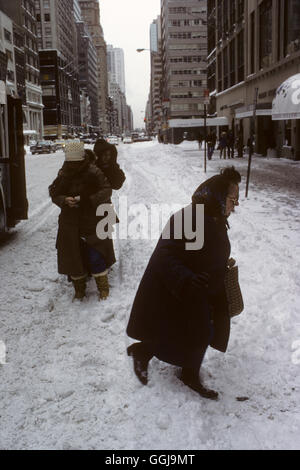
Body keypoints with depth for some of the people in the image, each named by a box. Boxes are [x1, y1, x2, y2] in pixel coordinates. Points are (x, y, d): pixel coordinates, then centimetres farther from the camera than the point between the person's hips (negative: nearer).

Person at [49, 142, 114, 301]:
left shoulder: (93, 172, -10)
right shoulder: (63, 174, 1)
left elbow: (106, 190, -11)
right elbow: (53, 192, 4)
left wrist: (89, 200, -25)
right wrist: (64, 200, -17)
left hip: (92, 221, -4)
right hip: (70, 223, 4)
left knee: (95, 256, -5)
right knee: (73, 256, 8)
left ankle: (103, 288, 15)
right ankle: (79, 288, 27)